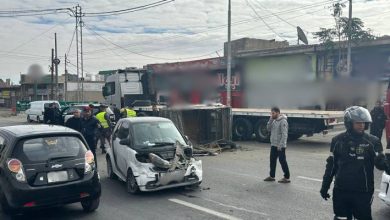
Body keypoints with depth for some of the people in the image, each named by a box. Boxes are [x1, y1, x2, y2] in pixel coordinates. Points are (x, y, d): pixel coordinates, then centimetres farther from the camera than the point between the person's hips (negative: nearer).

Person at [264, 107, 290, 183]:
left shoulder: (283, 121, -15)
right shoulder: (274, 120, 11)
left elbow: (284, 134, -20)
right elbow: (269, 129, 7)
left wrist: (281, 145, -24)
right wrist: (271, 120, -4)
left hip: (280, 146, -9)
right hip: (274, 145, 9)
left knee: (282, 161, -2)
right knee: (272, 160, 13)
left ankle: (287, 177, 8)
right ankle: (272, 176, 24)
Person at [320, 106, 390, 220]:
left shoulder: (373, 141, -4)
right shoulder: (338, 140, -1)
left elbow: (380, 162, -7)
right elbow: (331, 165, 5)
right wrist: (325, 186, 7)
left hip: (363, 191, -1)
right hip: (341, 190, 1)